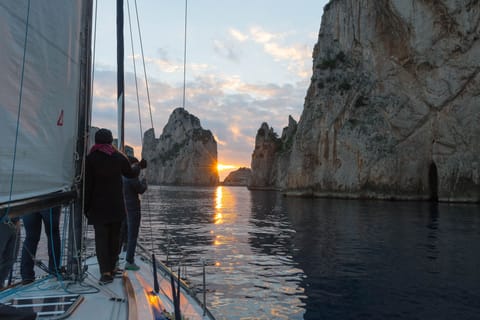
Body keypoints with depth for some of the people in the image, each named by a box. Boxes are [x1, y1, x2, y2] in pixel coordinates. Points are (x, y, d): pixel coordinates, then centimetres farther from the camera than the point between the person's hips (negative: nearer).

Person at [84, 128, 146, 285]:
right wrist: (139, 166, 40)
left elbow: (87, 185, -8)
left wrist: (86, 206, -1)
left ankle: (106, 272, -9)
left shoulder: (90, 159, -6)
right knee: (114, 237, 12)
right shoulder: (119, 157, 3)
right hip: (116, 206, 3)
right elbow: (130, 173, 18)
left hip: (98, 207, -2)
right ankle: (111, 268, 19)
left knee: (101, 238, -2)